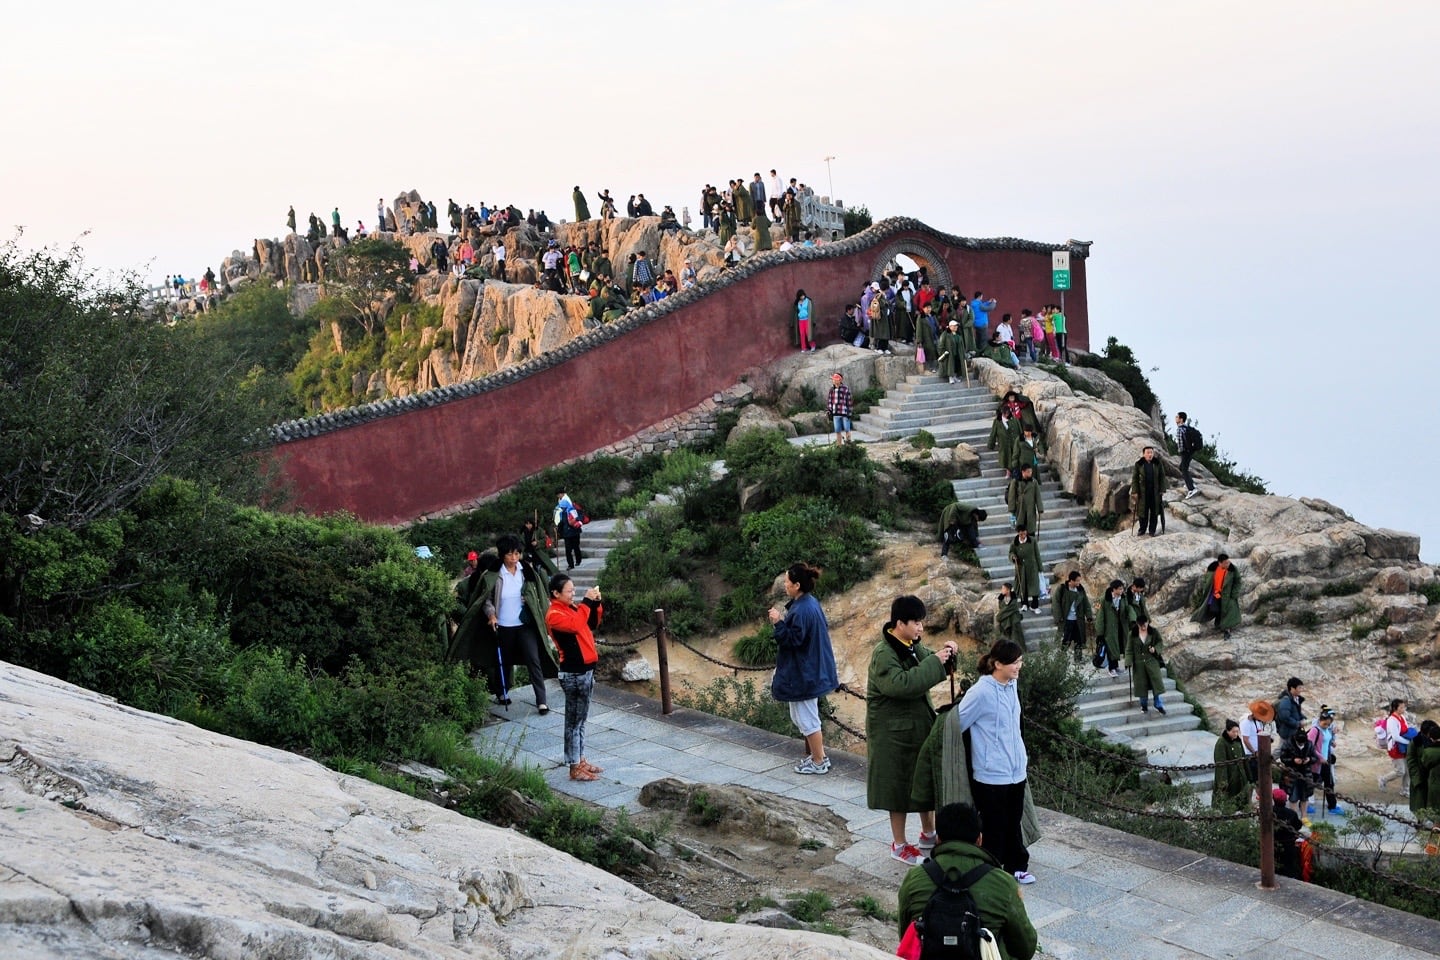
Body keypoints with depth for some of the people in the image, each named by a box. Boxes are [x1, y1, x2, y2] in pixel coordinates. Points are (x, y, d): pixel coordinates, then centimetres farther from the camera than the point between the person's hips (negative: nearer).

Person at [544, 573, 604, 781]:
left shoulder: (572, 608, 12)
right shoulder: (554, 615, -15)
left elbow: (592, 624, 19)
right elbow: (575, 625, -32)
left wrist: (597, 604, 4)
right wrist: (586, 601, -27)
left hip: (585, 670, 9)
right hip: (573, 674, -9)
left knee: (580, 719, 16)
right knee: (574, 721, -3)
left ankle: (581, 760, 24)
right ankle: (575, 768, 1)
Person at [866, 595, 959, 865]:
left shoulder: (912, 646, 3)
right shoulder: (883, 654, -23)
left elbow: (927, 669, 14)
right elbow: (902, 683, -36)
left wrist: (942, 654, -8)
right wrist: (935, 661, -32)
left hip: (919, 724, 9)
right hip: (894, 731, -8)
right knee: (899, 786, 4)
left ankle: (928, 834, 36)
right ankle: (899, 844, 19)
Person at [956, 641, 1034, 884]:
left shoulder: (1012, 686, 3)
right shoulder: (981, 693, -21)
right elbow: (957, 724, -11)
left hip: (1015, 770, 7)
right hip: (991, 774, -7)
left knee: (1013, 823, 20)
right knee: (993, 827, 5)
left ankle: (1015, 866, 34)